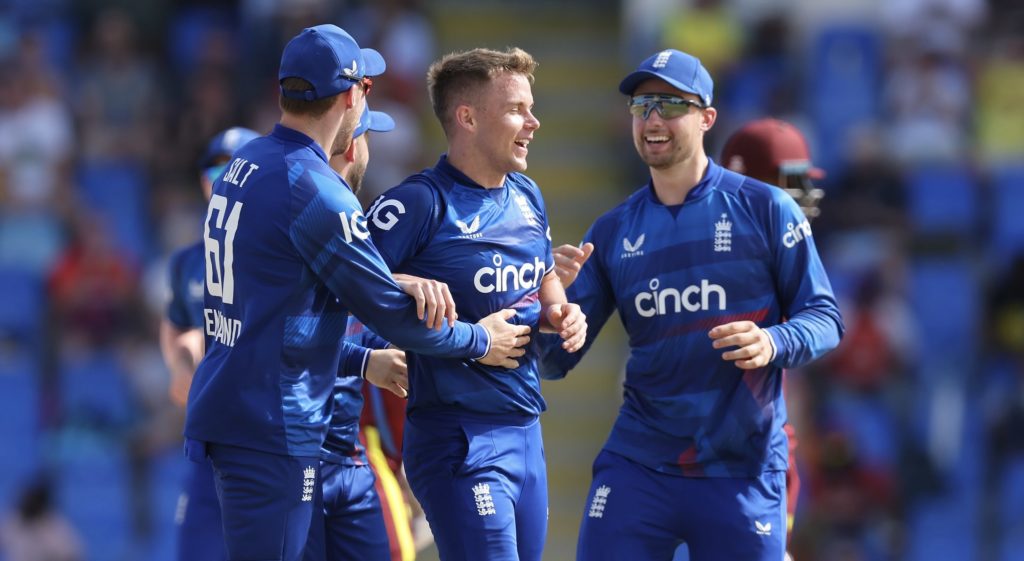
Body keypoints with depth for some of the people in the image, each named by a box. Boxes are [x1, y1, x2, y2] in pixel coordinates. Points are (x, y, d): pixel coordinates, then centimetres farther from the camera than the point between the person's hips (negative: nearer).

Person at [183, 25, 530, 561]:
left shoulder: (242, 165, 10)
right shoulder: (314, 190, -17)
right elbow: (392, 313, -11)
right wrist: (479, 341, 4)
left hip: (224, 409, 9)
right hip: (272, 427, -9)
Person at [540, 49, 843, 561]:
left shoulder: (764, 209, -2)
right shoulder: (612, 232, 7)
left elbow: (824, 318, -1)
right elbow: (554, 361, 7)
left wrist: (772, 343, -22)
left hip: (743, 473, -2)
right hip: (637, 466, 2)